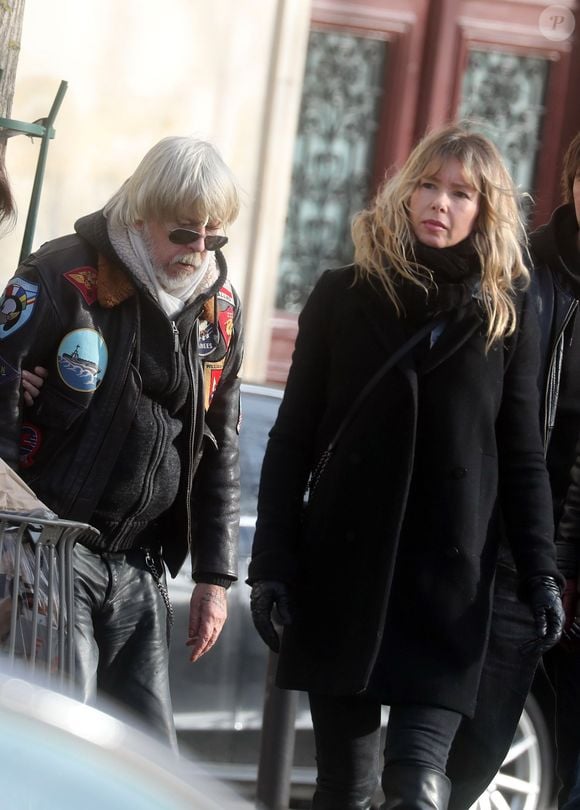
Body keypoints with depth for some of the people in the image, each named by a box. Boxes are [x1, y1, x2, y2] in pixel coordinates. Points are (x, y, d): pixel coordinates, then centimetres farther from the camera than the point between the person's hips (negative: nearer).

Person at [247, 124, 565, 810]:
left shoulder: (506, 314, 5)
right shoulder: (344, 295, 4)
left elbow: (523, 455, 7)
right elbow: (292, 439, 4)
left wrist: (540, 573, -1)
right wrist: (272, 561, -3)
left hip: (451, 576, -1)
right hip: (342, 568, 1)